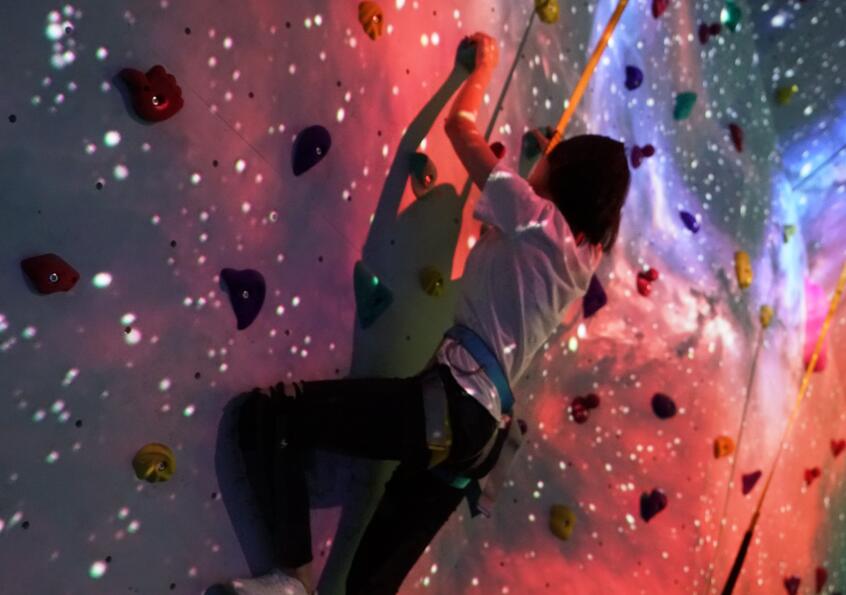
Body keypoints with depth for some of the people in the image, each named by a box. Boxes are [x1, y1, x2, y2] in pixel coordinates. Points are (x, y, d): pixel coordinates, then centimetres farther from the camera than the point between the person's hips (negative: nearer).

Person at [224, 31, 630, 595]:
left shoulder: (541, 224, -3)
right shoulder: (579, 260, 18)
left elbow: (461, 125, 2)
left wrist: (484, 63, 18)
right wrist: (549, 160, 36)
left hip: (448, 401, -9)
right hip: (477, 421, 9)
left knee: (266, 412, -7)